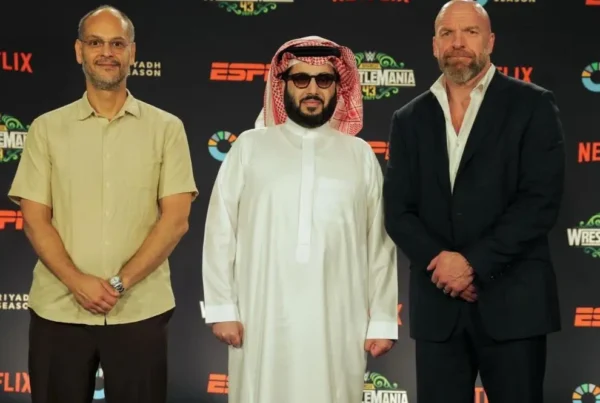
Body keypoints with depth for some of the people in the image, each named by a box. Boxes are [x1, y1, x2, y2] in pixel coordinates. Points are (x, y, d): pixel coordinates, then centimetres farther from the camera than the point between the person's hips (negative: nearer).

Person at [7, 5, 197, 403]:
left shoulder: (166, 128, 4)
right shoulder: (47, 128, 7)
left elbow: (175, 219, -2)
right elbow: (35, 219, 2)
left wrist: (120, 283, -11)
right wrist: (78, 283, -12)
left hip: (141, 311, -1)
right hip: (59, 310, 1)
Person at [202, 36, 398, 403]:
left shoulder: (361, 155, 8)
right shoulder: (249, 147, 5)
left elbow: (380, 245, 8)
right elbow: (221, 233, 4)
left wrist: (383, 319, 5)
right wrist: (222, 308, -1)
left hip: (338, 324, 1)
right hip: (262, 320, -1)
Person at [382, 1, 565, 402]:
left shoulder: (532, 105, 1)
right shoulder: (410, 119, 11)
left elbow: (541, 200, -9)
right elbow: (397, 211, 5)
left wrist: (474, 263, -14)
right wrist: (441, 263, -11)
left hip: (512, 301, -3)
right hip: (437, 303, 3)